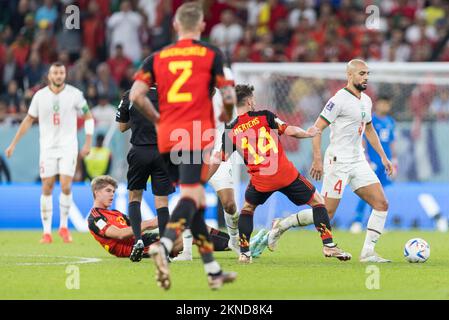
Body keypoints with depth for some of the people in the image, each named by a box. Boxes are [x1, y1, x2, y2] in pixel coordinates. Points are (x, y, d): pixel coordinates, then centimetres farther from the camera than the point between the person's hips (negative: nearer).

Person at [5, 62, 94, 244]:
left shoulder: (74, 94, -4)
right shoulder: (40, 96, 0)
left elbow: (88, 117, 5)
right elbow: (29, 120, 10)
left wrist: (88, 143, -2)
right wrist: (13, 143, 9)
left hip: (68, 147, -1)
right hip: (47, 147, 1)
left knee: (66, 187, -11)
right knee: (47, 188, -1)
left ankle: (64, 227, 7)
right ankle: (47, 232, 4)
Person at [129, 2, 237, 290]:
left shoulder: (158, 57, 11)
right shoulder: (211, 55, 2)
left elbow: (136, 95, 1)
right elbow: (229, 96, -2)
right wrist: (227, 115, 20)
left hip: (167, 137, 5)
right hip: (197, 135, -5)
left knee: (196, 201, 13)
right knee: (191, 196, -13)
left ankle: (213, 271, 18)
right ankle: (164, 247, -40)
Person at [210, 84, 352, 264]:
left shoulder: (230, 132, 4)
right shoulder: (264, 116, 1)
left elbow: (218, 160, 7)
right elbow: (290, 131, -5)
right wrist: (308, 134, 15)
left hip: (260, 181, 1)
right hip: (286, 174, -1)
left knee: (247, 208, 28)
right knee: (317, 201, 14)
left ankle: (244, 252, 19)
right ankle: (329, 245, 5)